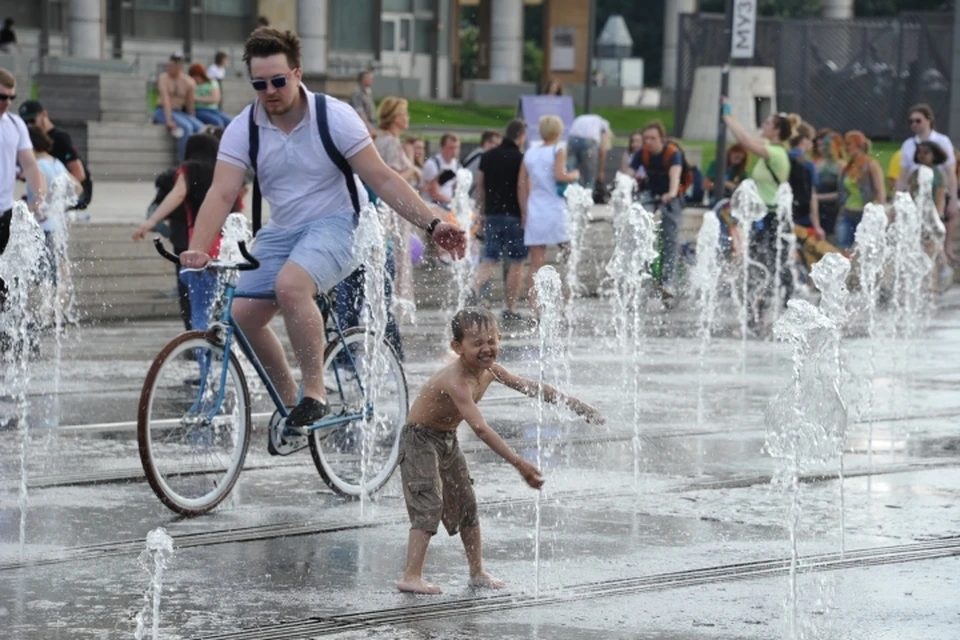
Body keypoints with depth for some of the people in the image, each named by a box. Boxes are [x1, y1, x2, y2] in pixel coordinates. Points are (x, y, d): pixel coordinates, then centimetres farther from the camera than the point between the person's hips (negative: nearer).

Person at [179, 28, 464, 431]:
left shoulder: (334, 117, -14)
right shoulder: (243, 128, -6)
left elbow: (381, 179, -12)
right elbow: (221, 194, -15)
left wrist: (432, 224, -19)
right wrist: (196, 250, -31)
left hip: (335, 225, -5)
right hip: (281, 231, 5)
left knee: (289, 286, -33)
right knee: (242, 316, -8)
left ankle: (314, 393, -20)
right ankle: (289, 400, 13)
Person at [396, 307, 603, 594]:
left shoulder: (489, 370, -6)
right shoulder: (456, 381, -34)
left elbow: (530, 387, 5)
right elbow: (481, 429, -41)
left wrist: (575, 404, 5)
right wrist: (519, 464, -46)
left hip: (448, 440, 9)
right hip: (420, 439, -9)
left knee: (466, 504, 11)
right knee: (429, 505, -16)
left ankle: (477, 571, 22)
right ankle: (411, 576, -17)